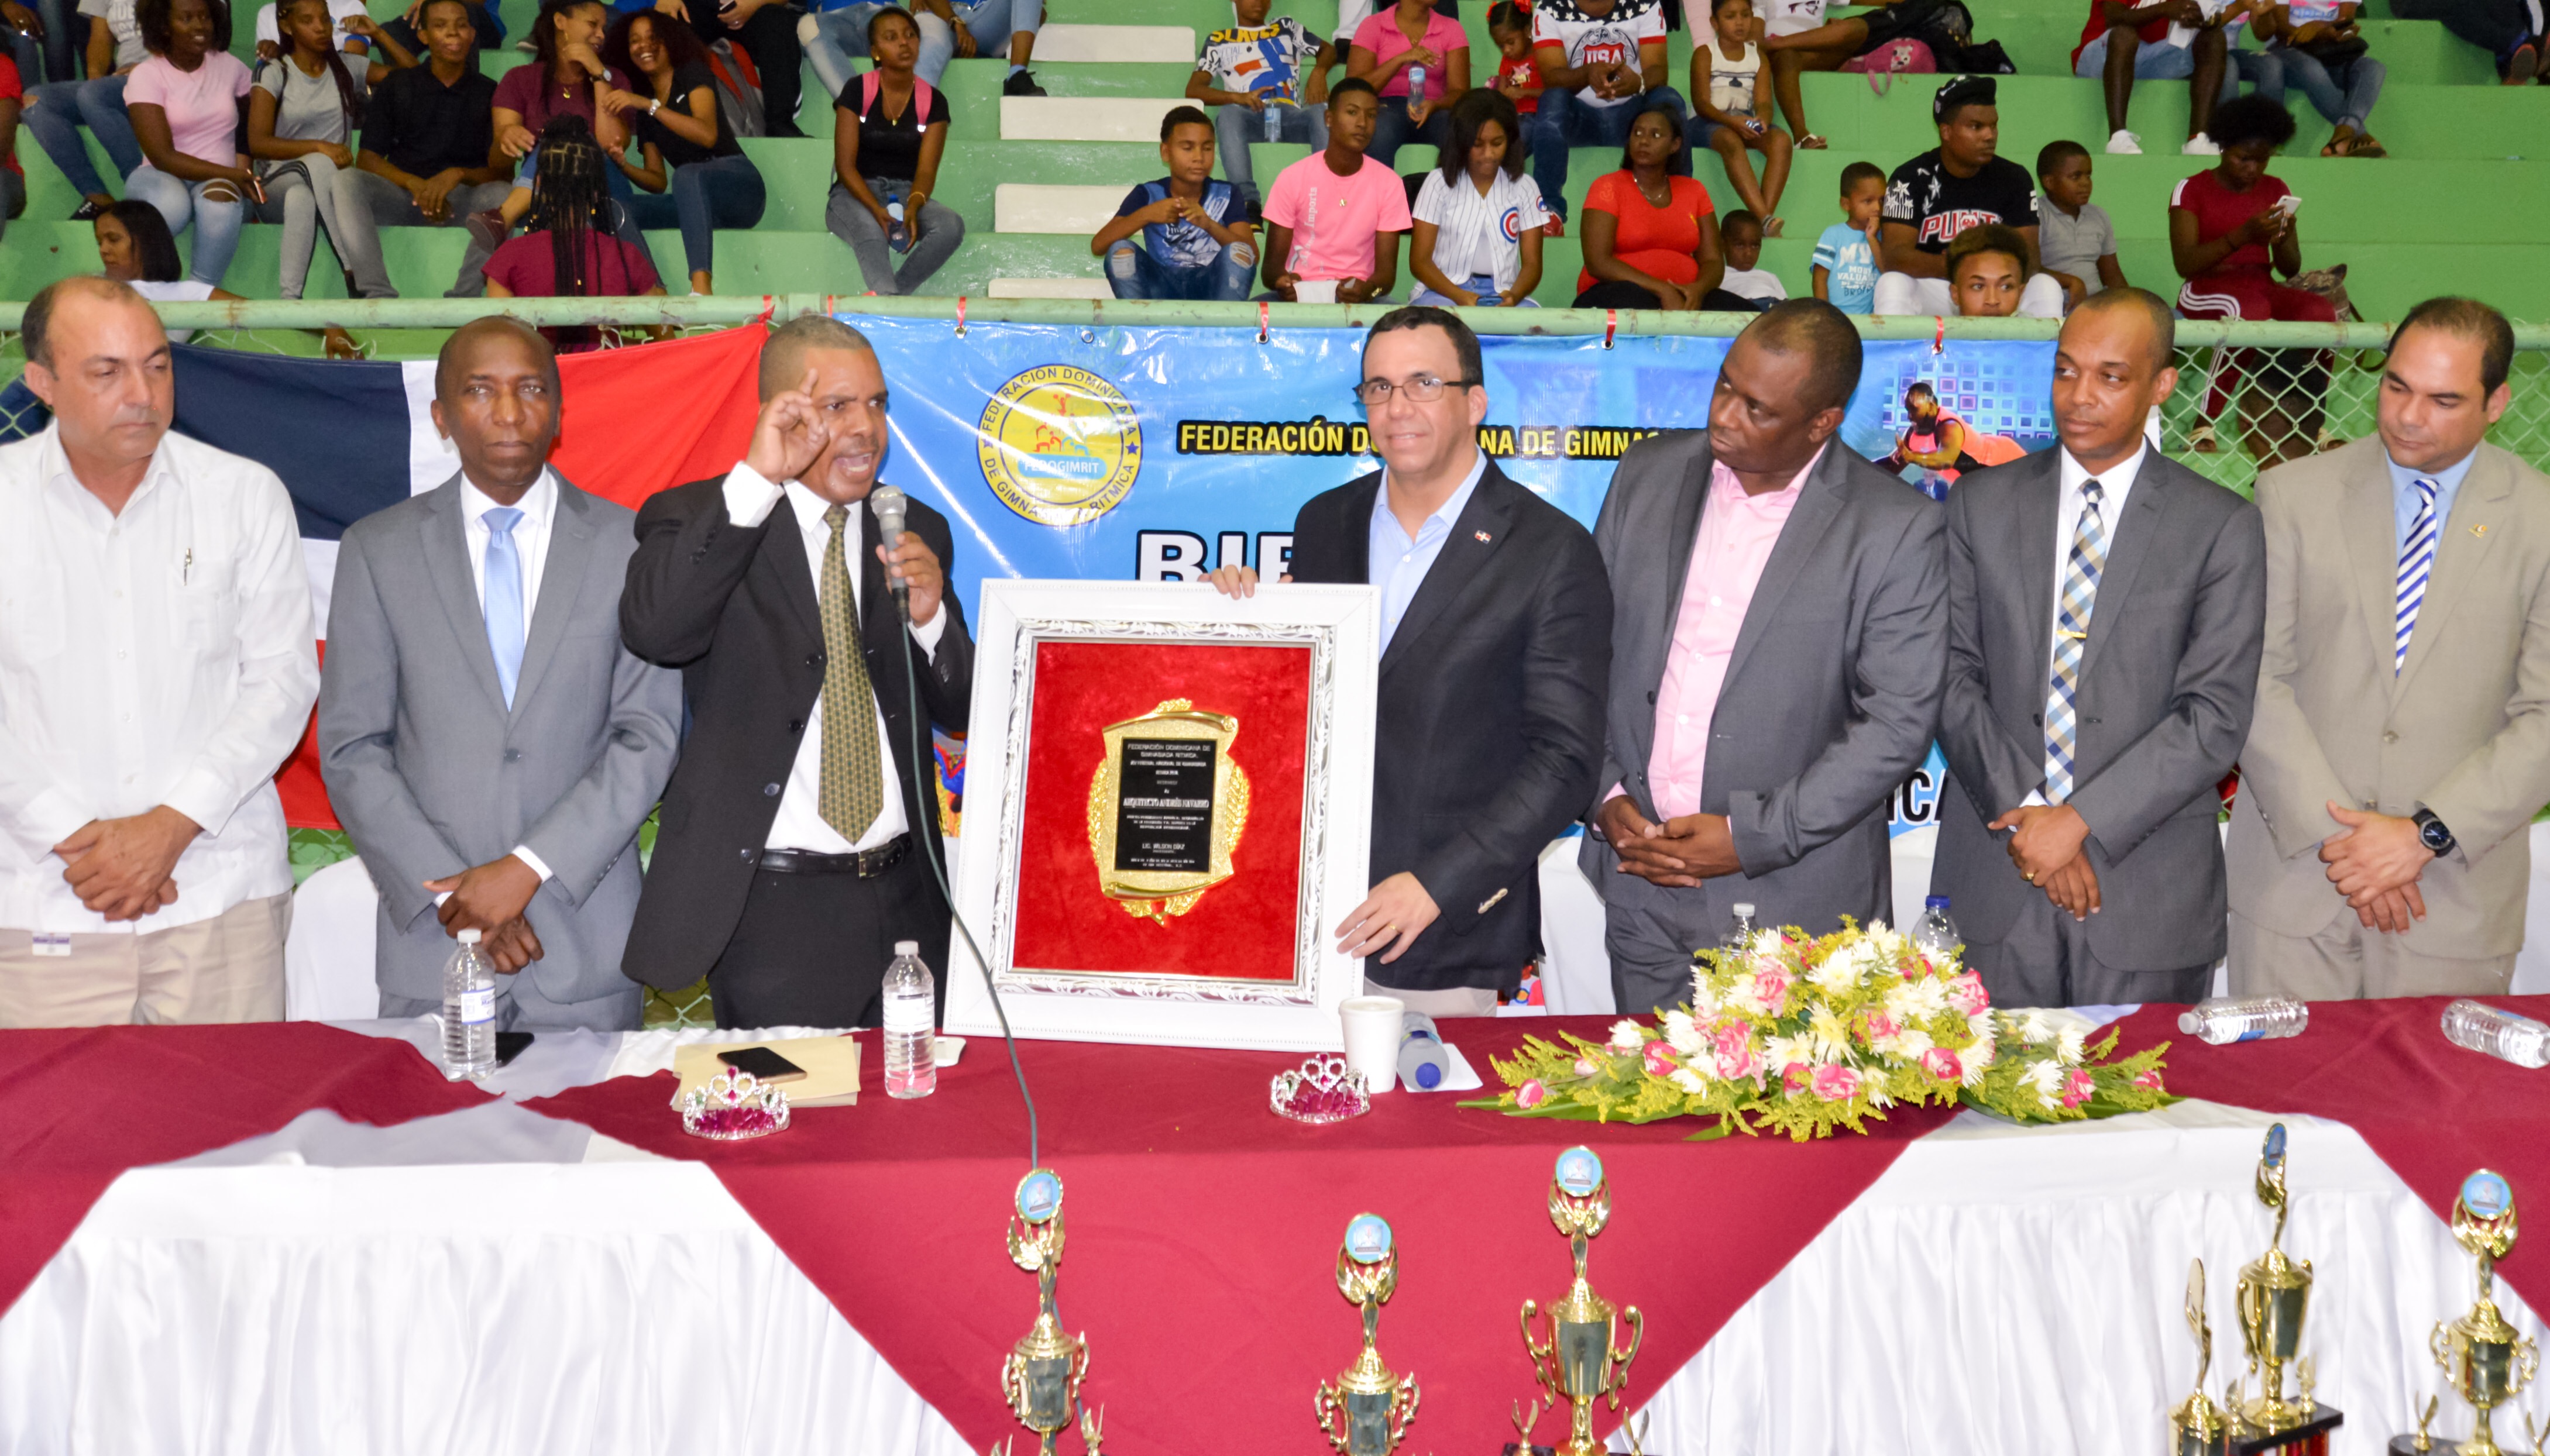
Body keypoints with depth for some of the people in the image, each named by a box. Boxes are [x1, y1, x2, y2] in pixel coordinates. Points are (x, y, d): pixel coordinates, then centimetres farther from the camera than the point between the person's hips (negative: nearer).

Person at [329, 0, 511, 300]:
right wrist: (416, 184, -14)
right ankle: (378, 294, -42)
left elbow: (501, 173, 2)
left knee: (506, 194, -33)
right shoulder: (397, 87, 13)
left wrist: (458, 175, -20)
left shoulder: (489, 93, 9)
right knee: (345, 180, -28)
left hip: (461, 199, -1)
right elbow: (367, 160, 5)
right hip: (401, 196, 2)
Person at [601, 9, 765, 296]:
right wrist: (624, 166, -5)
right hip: (694, 198, 6)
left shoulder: (692, 73, 4)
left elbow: (708, 135, -15)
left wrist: (648, 104, -19)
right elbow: (658, 182, 15)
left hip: (739, 186, -6)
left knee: (686, 174, -37)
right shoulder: (643, 112, 20)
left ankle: (702, 288, -55)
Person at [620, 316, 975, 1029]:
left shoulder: (917, 532, 11)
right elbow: (652, 629, -24)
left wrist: (929, 617, -10)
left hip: (906, 902, 5)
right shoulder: (699, 520, -2)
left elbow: (961, 713, 11)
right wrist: (756, 479, -27)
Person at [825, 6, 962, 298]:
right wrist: (878, 210, -25)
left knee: (952, 226, -28)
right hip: (856, 196, -3)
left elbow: (926, 170, -4)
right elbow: (845, 165, -8)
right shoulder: (857, 92, -3)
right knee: (871, 231, -38)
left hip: (906, 197, 3)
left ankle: (882, 297, -30)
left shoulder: (933, 101, 3)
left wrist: (912, 207, -27)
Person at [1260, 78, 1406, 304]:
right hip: (1299, 293, 0)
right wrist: (1281, 281, -27)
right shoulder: (1292, 178, -1)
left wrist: (1368, 289, -28)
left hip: (1357, 295, 0)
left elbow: (1387, 270, -3)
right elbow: (1273, 263, -1)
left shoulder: (1388, 183, 1)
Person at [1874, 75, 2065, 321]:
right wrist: (1948, 265, -35)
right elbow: (1893, 256, -15)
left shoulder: (2014, 178, 4)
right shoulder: (1911, 178, -5)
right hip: (1931, 289, -2)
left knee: (2047, 288, -23)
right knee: (1892, 285, -32)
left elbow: (2029, 256, -3)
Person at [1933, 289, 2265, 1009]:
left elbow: (2216, 716, -5)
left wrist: (2082, 820, -13)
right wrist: (2024, 813, -9)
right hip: (1992, 880, 2)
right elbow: (1954, 676, 3)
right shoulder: (1982, 504, 8)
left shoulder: (2223, 527, 1)